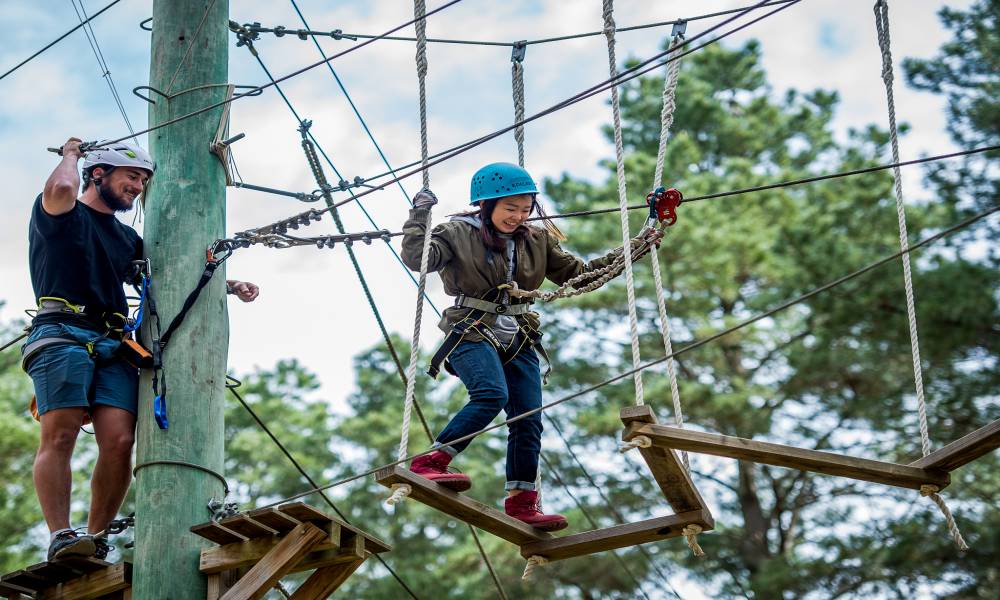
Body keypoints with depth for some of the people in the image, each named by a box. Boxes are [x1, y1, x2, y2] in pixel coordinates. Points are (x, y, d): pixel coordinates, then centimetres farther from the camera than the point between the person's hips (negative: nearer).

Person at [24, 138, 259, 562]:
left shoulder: (127, 238, 31)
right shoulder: (62, 215, 10)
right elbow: (60, 189, -14)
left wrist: (229, 286, 21)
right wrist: (70, 154, 7)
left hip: (113, 347, 6)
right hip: (62, 333, -6)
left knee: (119, 442, -14)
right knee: (60, 434, -18)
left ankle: (95, 541, -12)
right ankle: (61, 536, -26)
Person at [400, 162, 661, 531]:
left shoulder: (536, 241, 12)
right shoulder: (459, 233, -1)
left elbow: (578, 275, 15)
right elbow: (416, 258, -14)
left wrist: (632, 251, 8)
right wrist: (420, 216, -22)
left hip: (518, 342, 6)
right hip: (472, 333, -5)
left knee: (529, 419, -4)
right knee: (491, 395, -30)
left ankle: (521, 502, 3)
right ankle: (429, 464, -27)